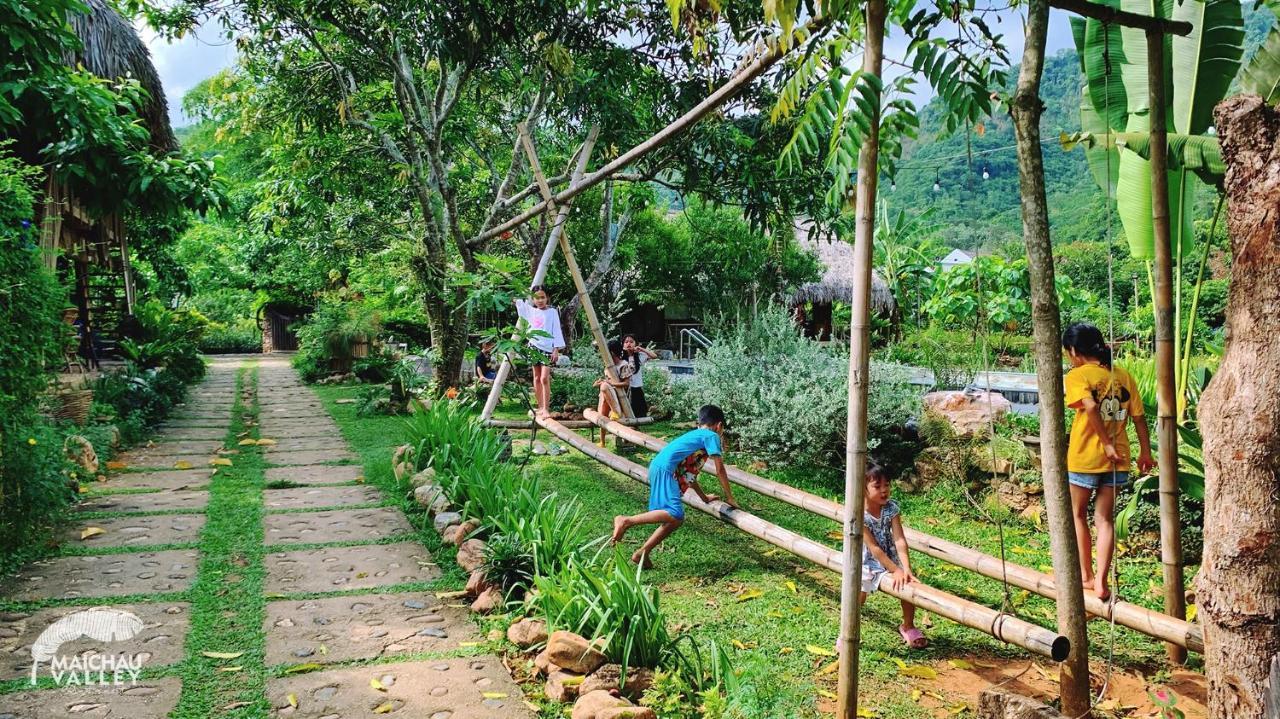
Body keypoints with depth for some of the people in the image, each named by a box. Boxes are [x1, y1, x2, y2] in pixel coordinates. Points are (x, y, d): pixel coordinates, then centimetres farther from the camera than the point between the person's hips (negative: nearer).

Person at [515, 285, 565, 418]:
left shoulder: (552, 312, 1)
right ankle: (540, 407, 15)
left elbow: (556, 331, -2)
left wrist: (556, 349, -9)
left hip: (548, 349, -4)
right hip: (534, 347, 4)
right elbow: (518, 301, 18)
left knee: (544, 378, -13)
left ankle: (545, 409, -13)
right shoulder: (531, 311, 11)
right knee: (537, 378, 8)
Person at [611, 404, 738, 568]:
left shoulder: (694, 435, 32)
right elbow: (720, 470, 4)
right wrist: (730, 498, 12)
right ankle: (626, 521, -22)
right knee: (675, 514, -20)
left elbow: (689, 472, 38)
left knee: (676, 519, 12)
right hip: (665, 469, -10)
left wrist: (704, 497, 45)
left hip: (657, 468, 10)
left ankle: (642, 554, 12)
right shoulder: (711, 436, 7)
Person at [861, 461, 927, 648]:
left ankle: (907, 626, 14)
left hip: (889, 559, 4)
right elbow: (873, 547, -23)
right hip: (866, 562, -4)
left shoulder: (891, 508, -11)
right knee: (858, 598, -17)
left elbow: (899, 540, -18)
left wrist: (906, 569, -29)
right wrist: (896, 570, -25)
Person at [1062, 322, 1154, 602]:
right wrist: (1145, 452, 17)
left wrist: (1106, 444, -20)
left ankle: (1086, 576, 19)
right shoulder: (1123, 375, 6)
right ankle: (1101, 583, 5)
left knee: (1077, 515, 15)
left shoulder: (1077, 375, -9)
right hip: (1118, 460, 5)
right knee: (1104, 519, 11)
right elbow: (1139, 417, 8)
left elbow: (1090, 407, -26)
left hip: (1084, 458, -4)